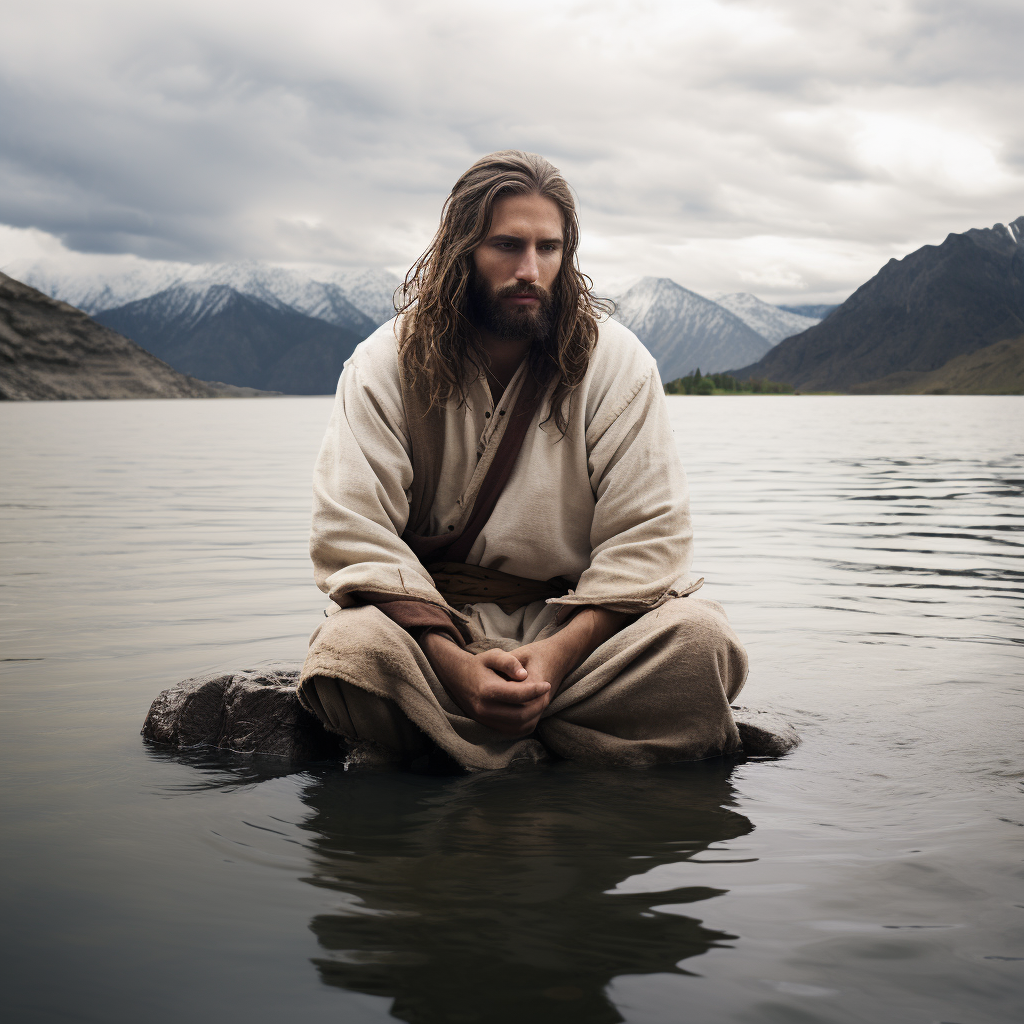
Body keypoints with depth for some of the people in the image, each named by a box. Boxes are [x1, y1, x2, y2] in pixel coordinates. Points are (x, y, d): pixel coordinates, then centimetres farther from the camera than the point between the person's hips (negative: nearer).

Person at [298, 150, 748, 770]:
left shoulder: (616, 362, -2)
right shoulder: (387, 364, -3)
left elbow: (648, 535, -7)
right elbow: (351, 534, -12)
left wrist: (560, 653, -23)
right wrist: (456, 665, -26)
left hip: (576, 621, 1)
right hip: (433, 622, -1)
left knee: (700, 638, -28)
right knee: (351, 648, -34)